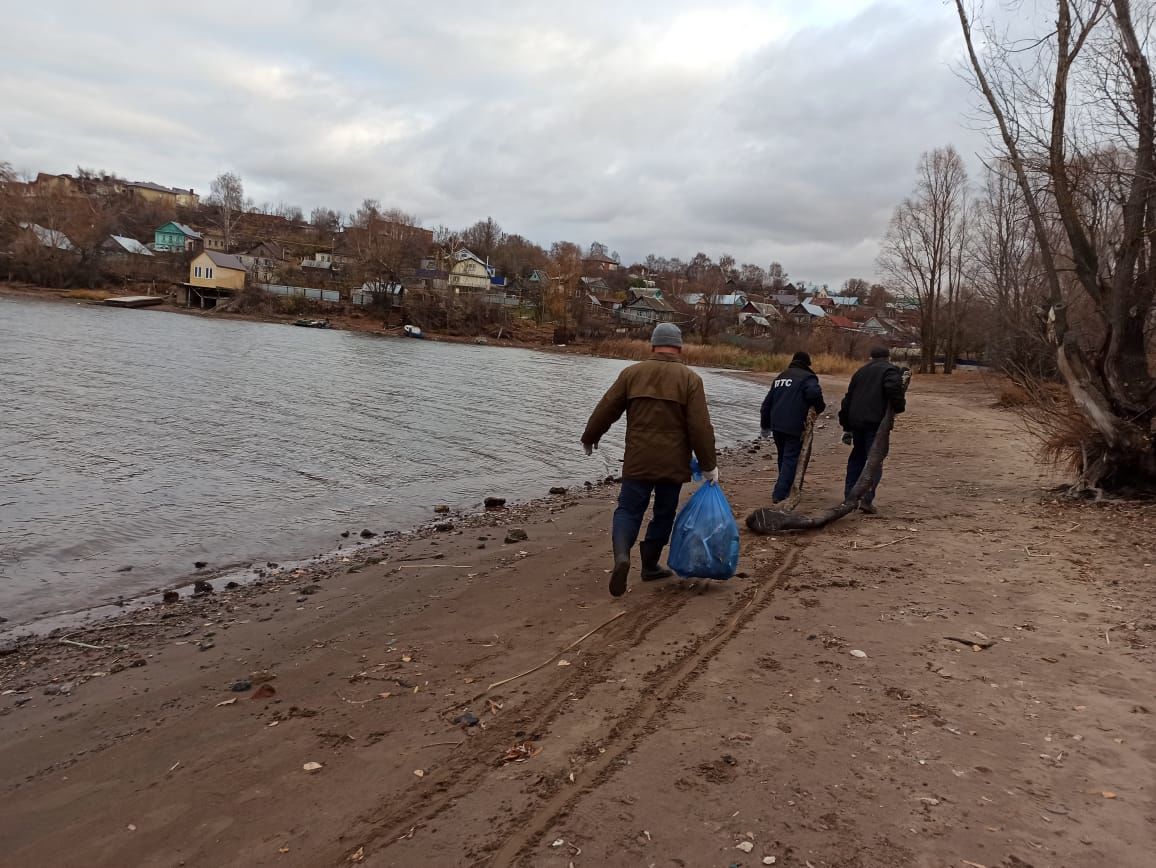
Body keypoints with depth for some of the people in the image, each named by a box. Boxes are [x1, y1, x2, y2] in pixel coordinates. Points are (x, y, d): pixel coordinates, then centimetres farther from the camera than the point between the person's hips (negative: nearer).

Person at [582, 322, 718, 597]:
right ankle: (650, 566, 24)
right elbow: (701, 427, -8)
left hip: (637, 461, 1)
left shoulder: (632, 373, 2)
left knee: (629, 509, 7)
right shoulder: (690, 379, -4)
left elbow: (605, 410, 6)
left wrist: (589, 438, 22)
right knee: (664, 513, 16)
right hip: (673, 463, 0)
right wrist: (709, 465, 1)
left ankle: (621, 554, -18)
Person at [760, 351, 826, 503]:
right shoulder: (807, 377, -2)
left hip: (776, 425, 7)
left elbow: (767, 402, 23)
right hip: (794, 426, -7)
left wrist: (765, 425, 31)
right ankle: (780, 494, -11)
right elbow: (815, 393, -25)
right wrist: (819, 407, -4)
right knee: (791, 459, -4)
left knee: (783, 457, 21)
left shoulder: (780, 377, 20)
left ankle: (785, 489, 32)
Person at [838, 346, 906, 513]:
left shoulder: (860, 371, 22)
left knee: (857, 458, 17)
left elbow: (848, 399, 22)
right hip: (876, 422, -6)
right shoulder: (890, 370, 2)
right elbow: (894, 388, -22)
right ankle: (867, 499, -12)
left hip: (856, 422, 6)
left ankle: (849, 496, 17)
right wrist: (900, 405, -5)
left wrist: (847, 426, 26)